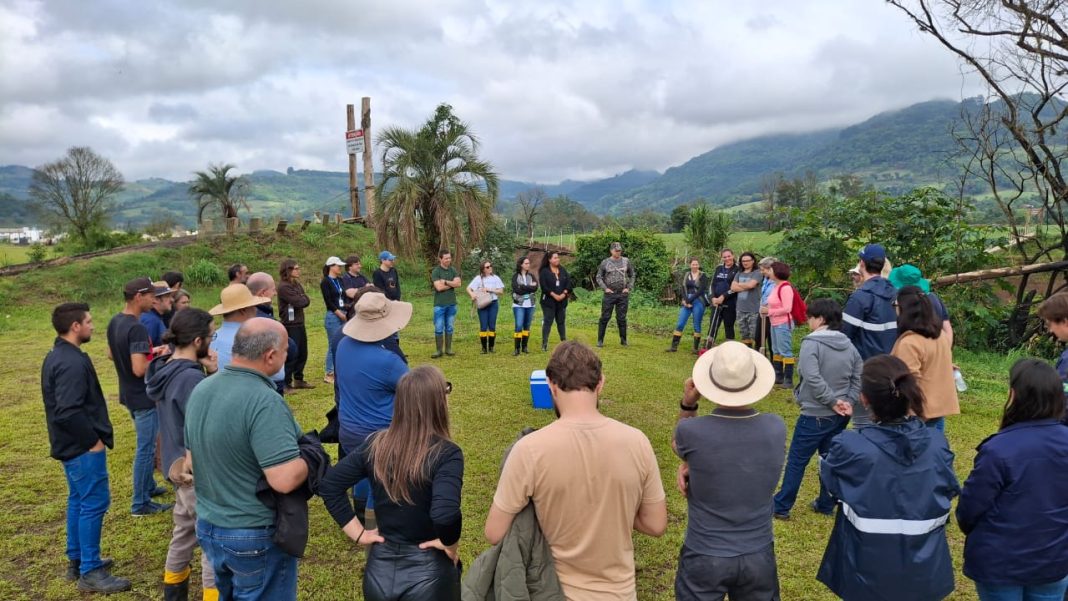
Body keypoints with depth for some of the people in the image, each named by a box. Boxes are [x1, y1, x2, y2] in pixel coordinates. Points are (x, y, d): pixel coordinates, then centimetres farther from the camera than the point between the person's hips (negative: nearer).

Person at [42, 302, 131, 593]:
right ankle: (90, 572, 4)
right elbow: (69, 412, -30)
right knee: (94, 503, -4)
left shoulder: (57, 355, 10)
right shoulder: (72, 362, -24)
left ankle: (76, 560, 30)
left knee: (78, 500, 19)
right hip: (83, 446, -11)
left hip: (72, 444, 11)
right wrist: (93, 440, -19)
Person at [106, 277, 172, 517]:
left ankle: (148, 486, 38)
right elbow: (139, 369, -31)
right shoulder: (137, 328, -26)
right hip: (143, 396, -10)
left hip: (129, 394, 10)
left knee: (146, 444, 24)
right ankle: (140, 503, 10)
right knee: (146, 448, 1)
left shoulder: (114, 322, 4)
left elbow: (111, 355, 17)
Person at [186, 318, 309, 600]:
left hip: (207, 526, 8)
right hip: (256, 537, -8)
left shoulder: (200, 390, 0)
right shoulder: (264, 401, -27)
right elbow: (286, 480, -31)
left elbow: (192, 462, 12)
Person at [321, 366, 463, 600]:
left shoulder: (376, 444, -5)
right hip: (427, 570, -4)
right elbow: (445, 515, -34)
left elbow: (328, 485, -4)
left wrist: (359, 533, 1)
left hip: (380, 567, 4)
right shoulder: (446, 453, -21)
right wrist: (451, 548, -16)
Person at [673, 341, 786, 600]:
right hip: (758, 556, 3)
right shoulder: (776, 428, -15)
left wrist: (687, 404, -8)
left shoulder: (692, 431, -24)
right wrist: (691, 465, -8)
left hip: (704, 557, -3)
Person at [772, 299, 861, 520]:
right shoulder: (849, 346, 6)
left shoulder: (811, 343, -17)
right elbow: (859, 378, 6)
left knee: (796, 461, 4)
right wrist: (848, 402, -1)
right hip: (839, 415, 7)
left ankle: (781, 506, 12)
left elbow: (813, 379, -26)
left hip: (815, 415, -7)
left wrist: (832, 401, -17)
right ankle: (826, 504, 29)